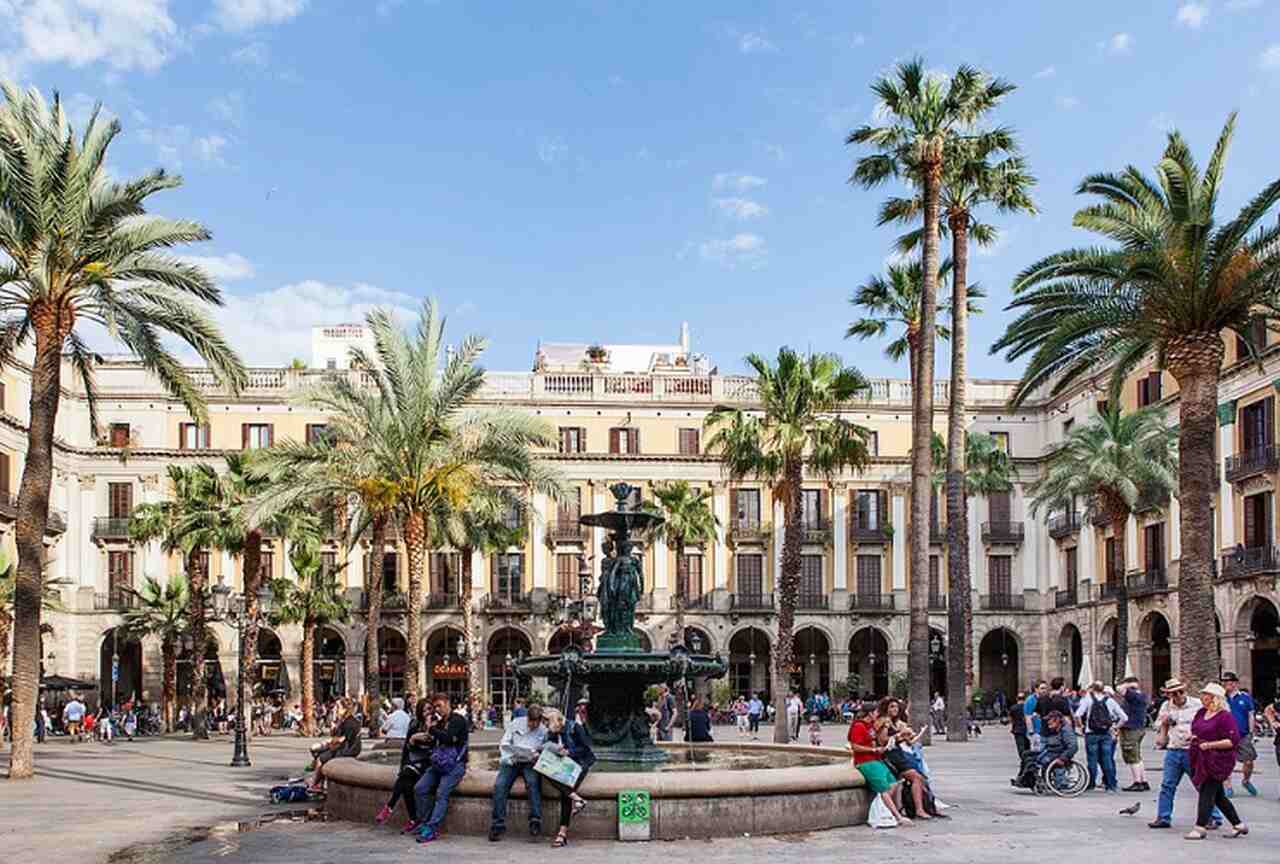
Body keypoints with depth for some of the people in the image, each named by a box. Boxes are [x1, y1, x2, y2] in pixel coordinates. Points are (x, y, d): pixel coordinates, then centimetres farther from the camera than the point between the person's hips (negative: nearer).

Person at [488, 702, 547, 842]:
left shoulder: (543, 731, 6)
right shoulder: (516, 723, 5)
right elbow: (504, 744, 5)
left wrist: (538, 756, -13)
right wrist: (509, 758, -10)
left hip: (530, 763, -1)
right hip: (511, 761, 1)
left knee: (533, 782, -33)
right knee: (499, 785, -25)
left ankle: (535, 821, -32)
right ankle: (497, 825, -21)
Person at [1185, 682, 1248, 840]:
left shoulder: (1225, 716, -13)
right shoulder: (1201, 713, 11)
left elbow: (1233, 741, -18)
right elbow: (1194, 729, 28)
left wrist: (1210, 745, -21)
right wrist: (1194, 737, 6)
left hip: (1218, 761, -9)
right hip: (1201, 760, 9)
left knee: (1207, 792, -9)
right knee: (1218, 795, 15)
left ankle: (1200, 828, -5)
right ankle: (1238, 825, 27)